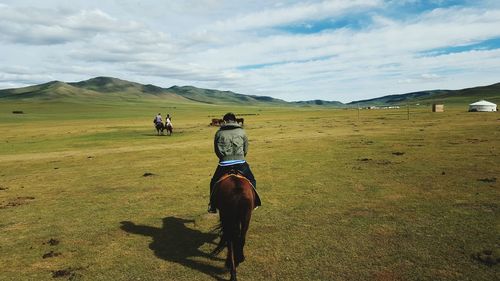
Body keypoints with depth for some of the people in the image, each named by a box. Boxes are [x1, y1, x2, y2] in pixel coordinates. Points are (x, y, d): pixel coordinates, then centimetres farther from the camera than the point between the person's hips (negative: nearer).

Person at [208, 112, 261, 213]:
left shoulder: (219, 133, 7)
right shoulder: (241, 131, 9)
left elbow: (216, 150, 12)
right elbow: (246, 149, 12)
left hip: (224, 164, 0)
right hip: (240, 163, 0)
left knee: (214, 183, 21)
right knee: (251, 181, 22)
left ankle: (212, 206, 20)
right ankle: (253, 202, 22)